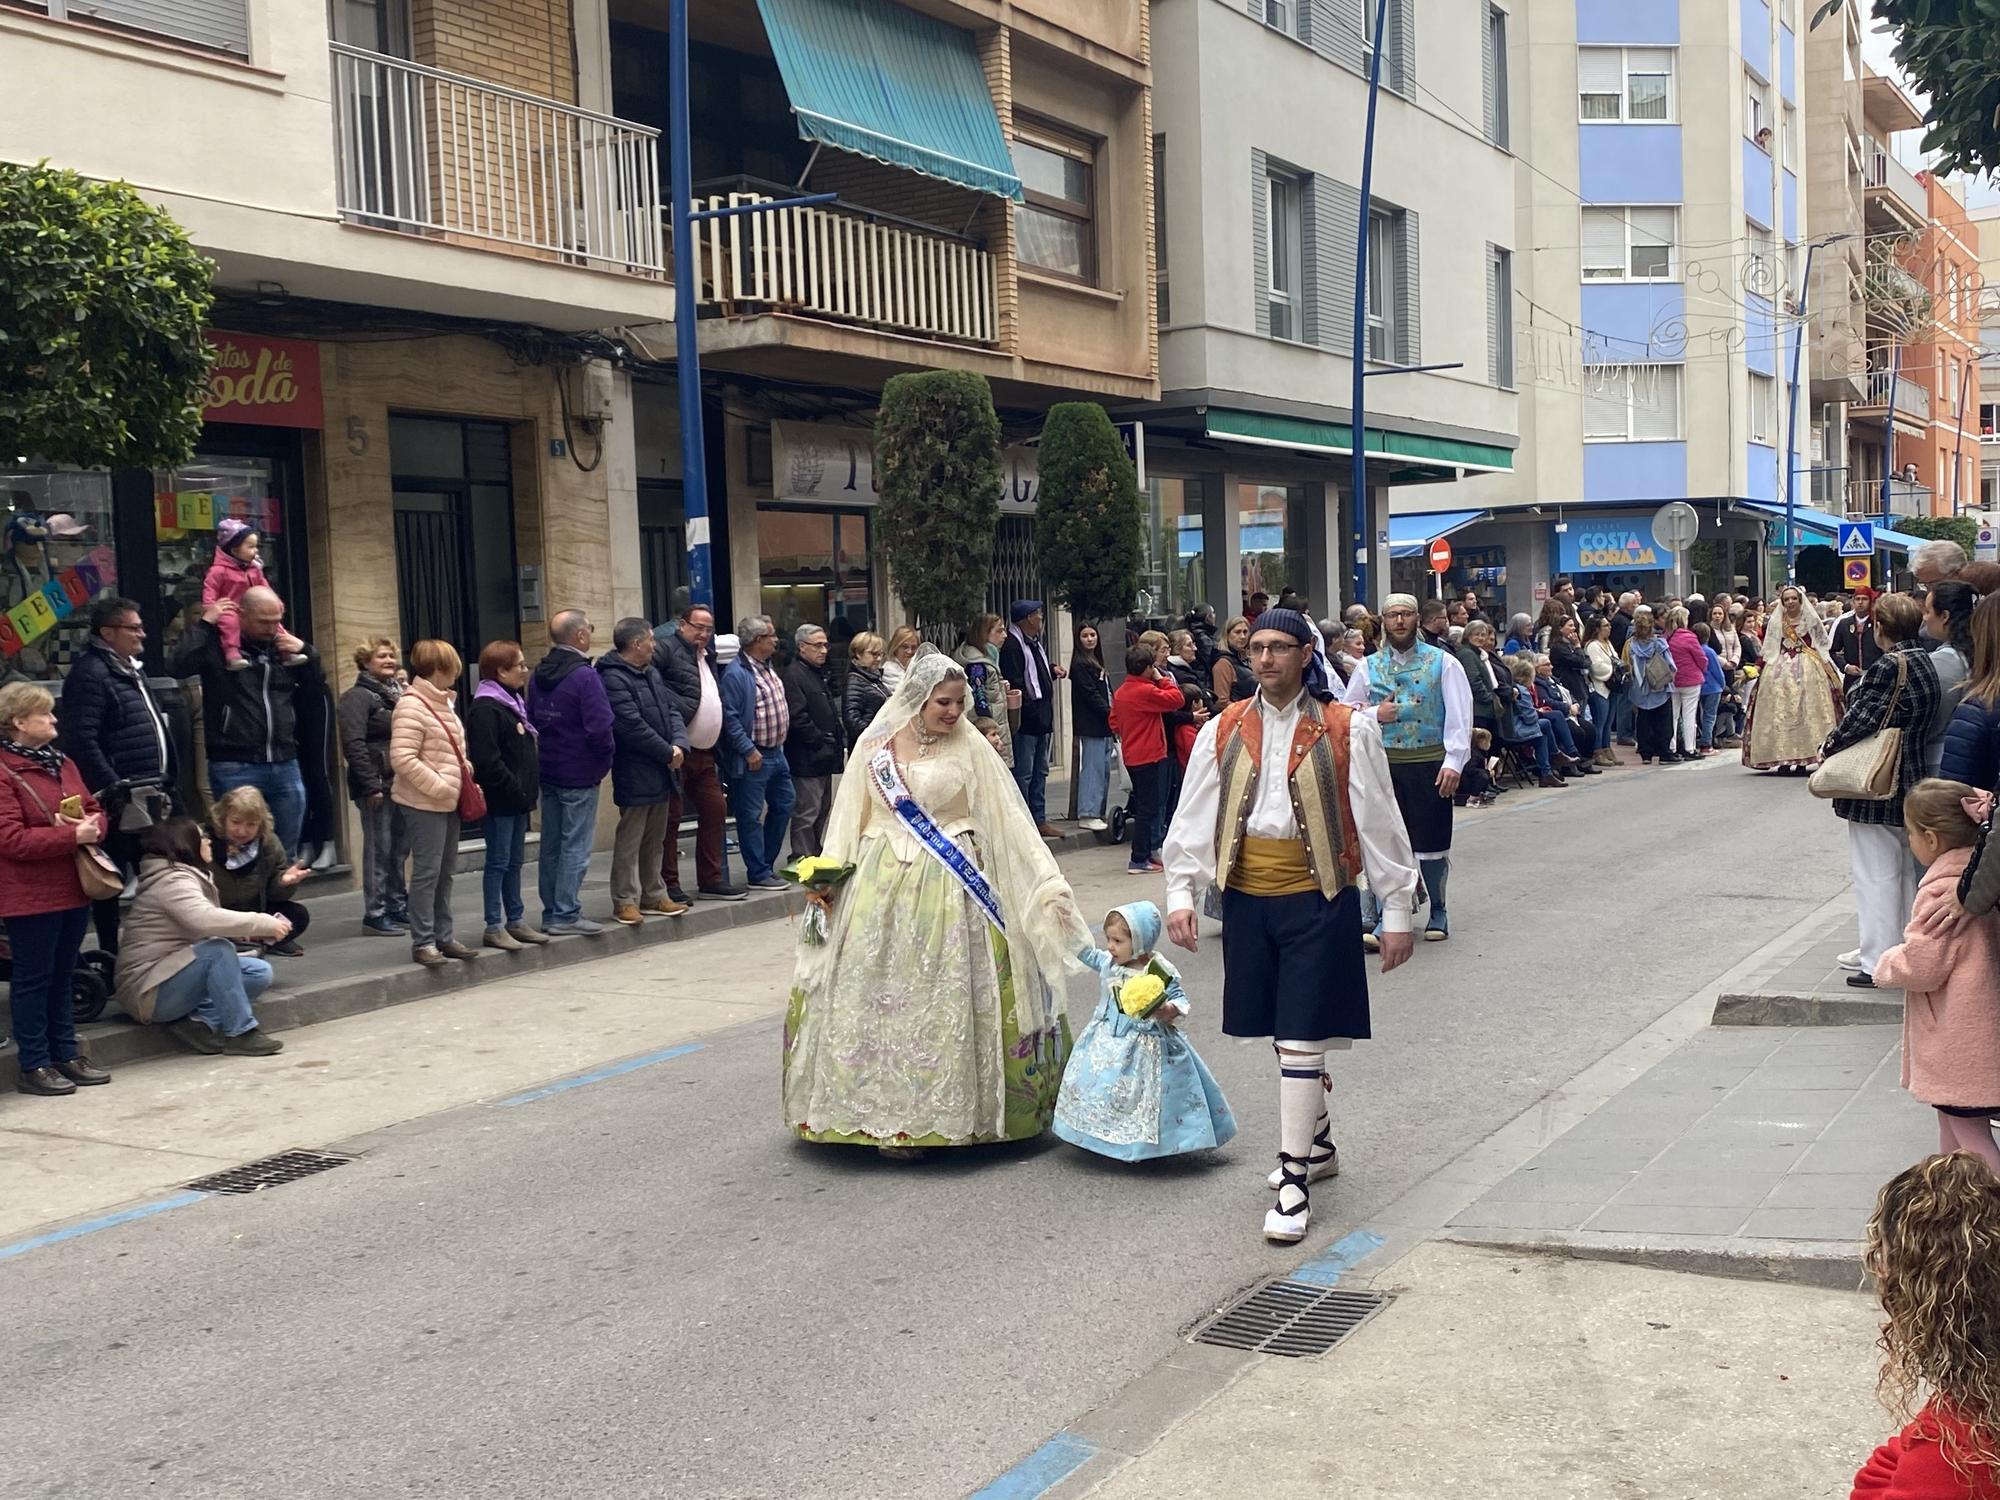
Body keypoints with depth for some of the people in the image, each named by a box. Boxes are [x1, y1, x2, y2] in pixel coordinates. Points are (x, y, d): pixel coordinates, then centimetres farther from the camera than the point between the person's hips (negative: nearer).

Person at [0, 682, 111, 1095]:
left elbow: (96, 811, 15)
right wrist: (71, 835, -22)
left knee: (62, 975, 16)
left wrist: (91, 827, -9)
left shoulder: (63, 764, 12)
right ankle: (34, 1065, 9)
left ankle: (66, 1054, 25)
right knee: (33, 978, 1)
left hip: (73, 890, 8)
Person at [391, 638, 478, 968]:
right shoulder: (411, 706, -15)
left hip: (449, 803, 9)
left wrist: (465, 774, 10)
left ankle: (443, 937, 21)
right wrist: (438, 786, -22)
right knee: (427, 873, -5)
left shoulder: (444, 703, 15)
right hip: (424, 804, -9)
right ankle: (423, 943, 1)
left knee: (446, 873, 13)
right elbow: (402, 758, -22)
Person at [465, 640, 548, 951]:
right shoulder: (485, 709, -16)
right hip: (500, 800, -9)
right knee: (498, 863, -3)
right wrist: (516, 789, -19)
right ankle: (494, 928, 3)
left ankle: (515, 921, 22)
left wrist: (529, 790, 12)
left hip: (518, 799, 9)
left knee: (514, 862, 14)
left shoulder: (514, 703, 15)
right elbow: (487, 761, -22)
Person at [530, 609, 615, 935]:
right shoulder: (584, 676, -17)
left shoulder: (538, 675, 7)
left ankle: (552, 911, 20)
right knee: (575, 846, -2)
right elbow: (600, 728, -21)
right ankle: (566, 915, -1)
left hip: (547, 771, 7)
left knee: (551, 845, 13)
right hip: (580, 774, -7)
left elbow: (531, 721, 13)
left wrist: (544, 753, 16)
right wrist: (605, 759, -5)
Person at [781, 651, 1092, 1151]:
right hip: (881, 886, 2)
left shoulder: (970, 747, -1)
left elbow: (1009, 820, -2)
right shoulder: (874, 745, 4)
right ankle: (886, 1113, 12)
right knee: (878, 996, 2)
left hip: (948, 889, -2)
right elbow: (850, 820, 11)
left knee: (944, 1000, -2)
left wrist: (1049, 883, -7)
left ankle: (938, 1115, 9)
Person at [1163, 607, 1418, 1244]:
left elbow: (1380, 823, -1)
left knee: (1301, 1040, -5)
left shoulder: (1347, 731, -3)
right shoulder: (1224, 731, 5)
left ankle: (1294, 1180, 2)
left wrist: (1396, 909, -1)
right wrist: (1180, 893, -1)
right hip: (1247, 900, 4)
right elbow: (1193, 818, 7)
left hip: (1318, 899, -4)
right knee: (1283, 1034, 15)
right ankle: (1319, 1142, 36)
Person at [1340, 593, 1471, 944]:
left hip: (1430, 764, -1)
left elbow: (1459, 715, -5)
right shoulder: (1368, 667, 8)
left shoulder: (1443, 663, 1)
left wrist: (1453, 762, -14)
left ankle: (1436, 914, 26)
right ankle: (1377, 921, -1)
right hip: (1383, 764, 1)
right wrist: (1374, 714, -7)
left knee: (1432, 844, 9)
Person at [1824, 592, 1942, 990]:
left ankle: (1877, 963, 2)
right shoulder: (1926, 662, 6)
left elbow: (1861, 717, -22)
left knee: (1877, 875, -2)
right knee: (1909, 872, 16)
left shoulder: (1888, 667, -18)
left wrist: (1829, 745, -7)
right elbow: (1925, 719, 13)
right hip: (1912, 784, 8)